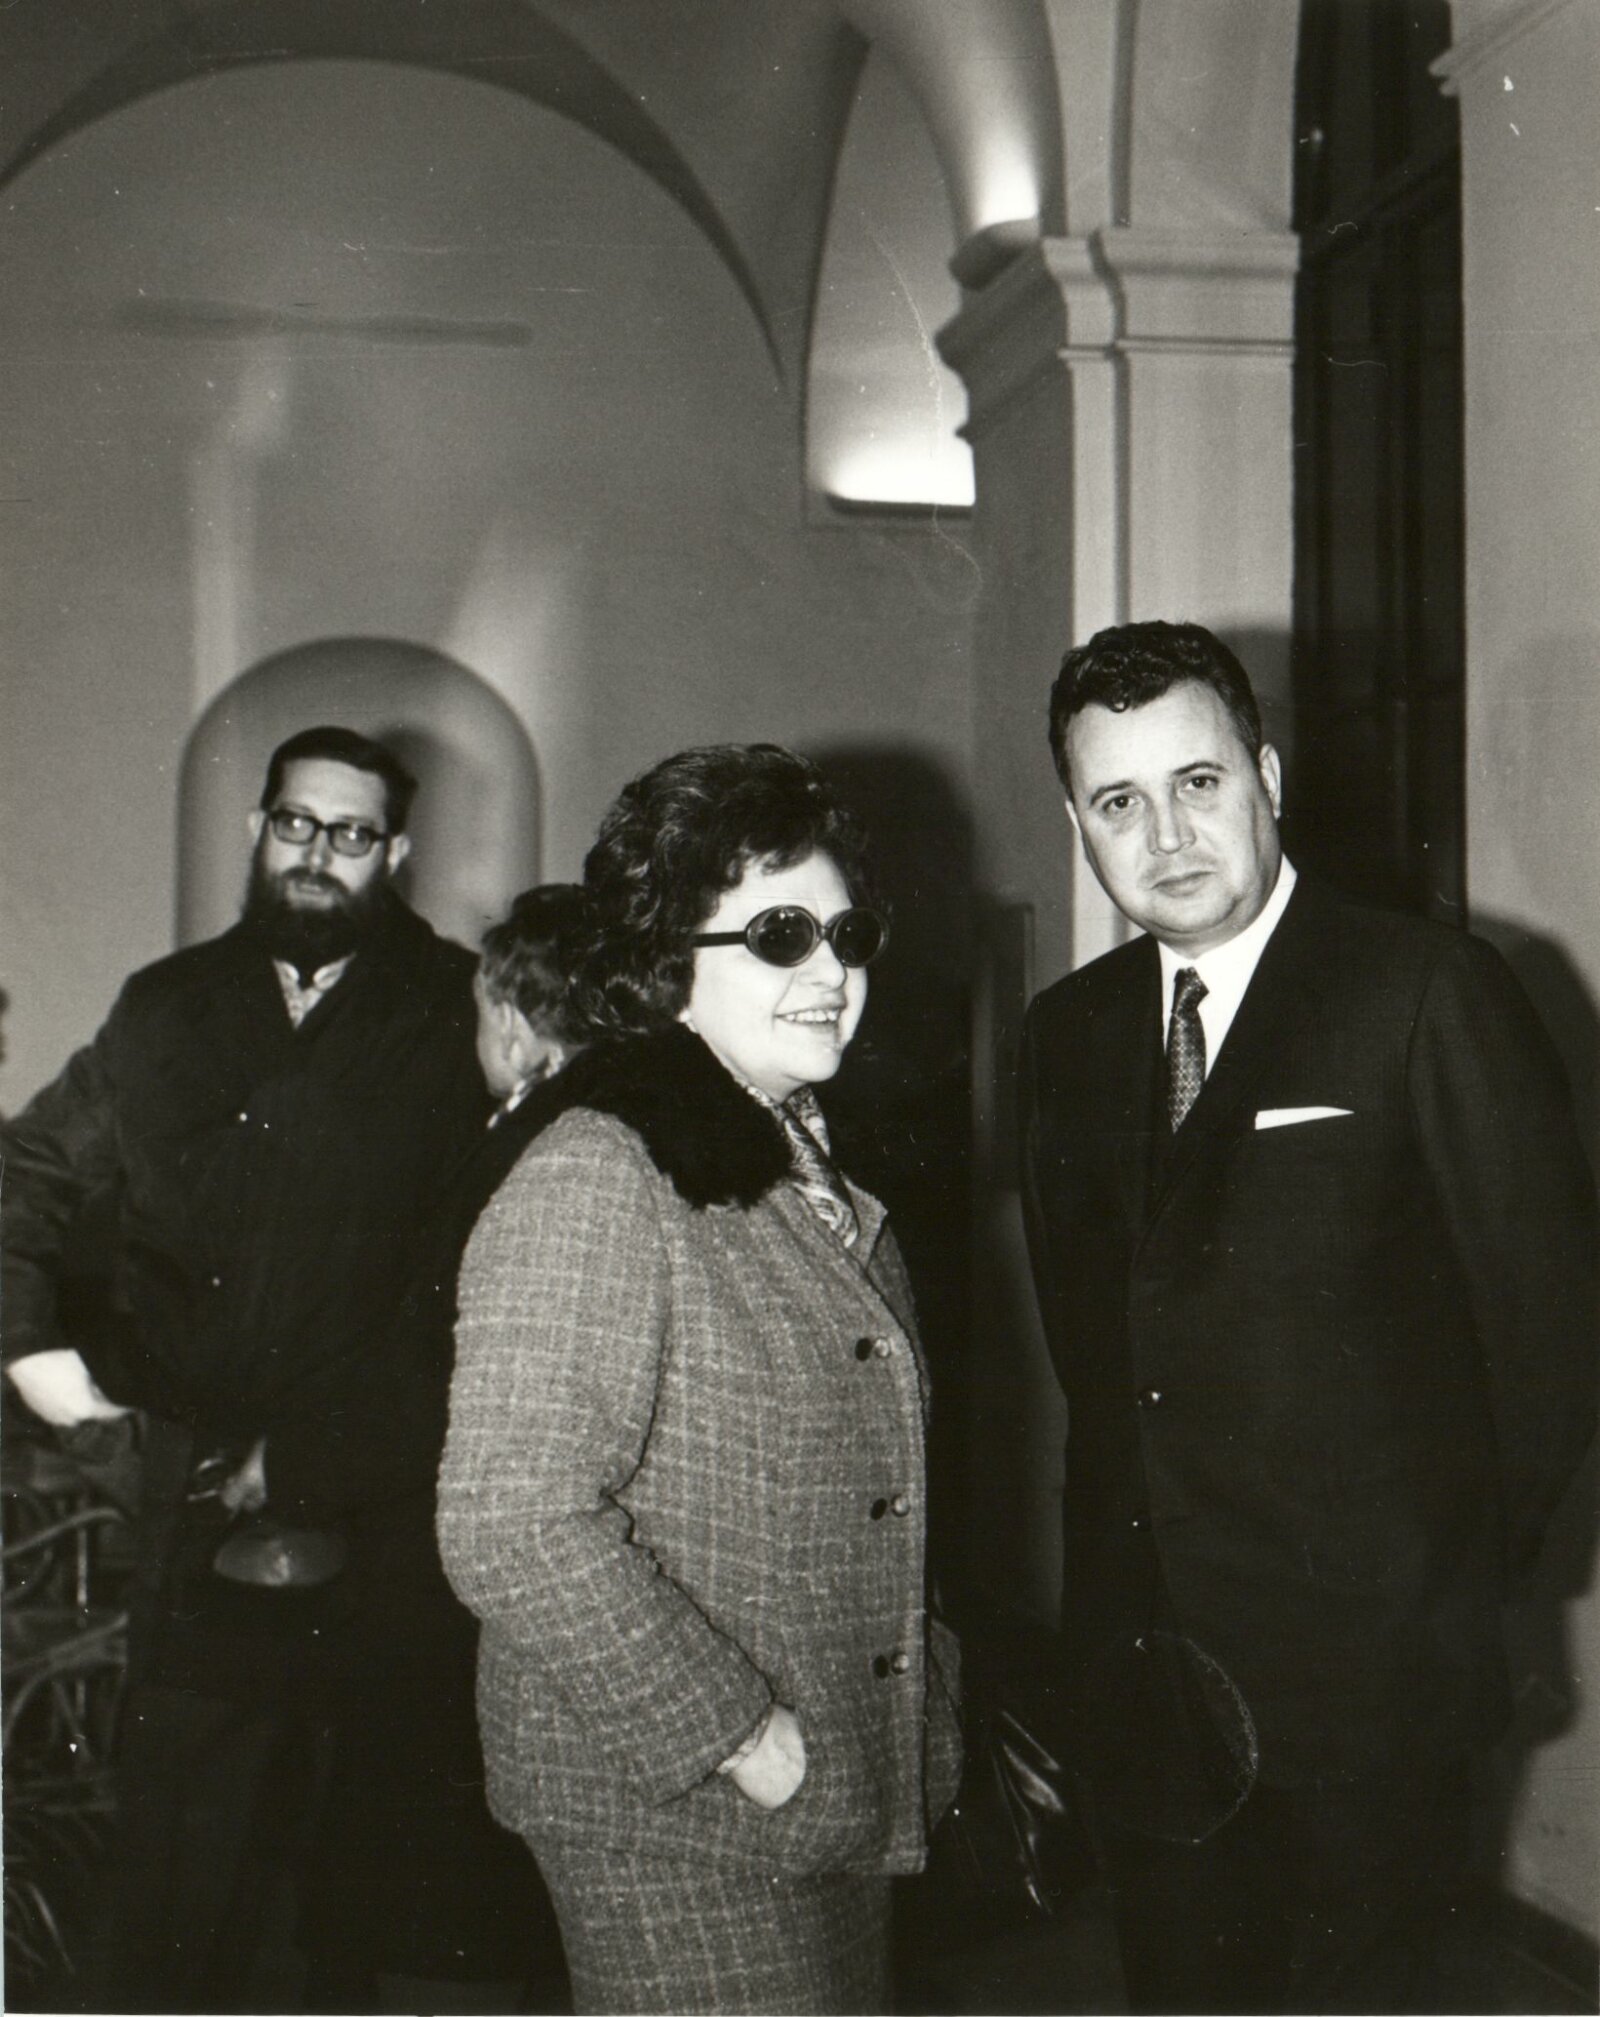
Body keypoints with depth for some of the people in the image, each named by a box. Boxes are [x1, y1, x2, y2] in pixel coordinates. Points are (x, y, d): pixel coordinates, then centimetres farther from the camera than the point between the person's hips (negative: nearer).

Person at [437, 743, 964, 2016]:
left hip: (846, 1803, 8)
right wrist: (731, 1733, -20)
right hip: (671, 1826, -8)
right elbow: (508, 1526, -25)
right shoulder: (594, 1180, -17)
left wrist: (929, 1701, 14)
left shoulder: (806, 1171, 11)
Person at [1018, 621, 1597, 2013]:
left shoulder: (1431, 995, -11)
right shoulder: (1070, 1032, 8)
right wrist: (1133, 1524, 10)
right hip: (1144, 1667, 5)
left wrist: (1463, 1569, -3)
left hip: (1364, 1682, -5)